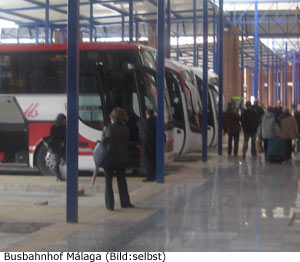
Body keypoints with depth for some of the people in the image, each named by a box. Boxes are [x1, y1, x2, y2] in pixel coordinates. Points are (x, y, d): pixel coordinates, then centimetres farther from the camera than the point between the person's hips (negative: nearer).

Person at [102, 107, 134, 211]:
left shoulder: (107, 128, -11)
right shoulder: (125, 129, -5)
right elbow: (126, 142, 2)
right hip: (121, 158, 2)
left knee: (108, 181, 6)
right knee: (122, 181, 16)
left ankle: (109, 204, 3)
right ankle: (125, 202, 22)